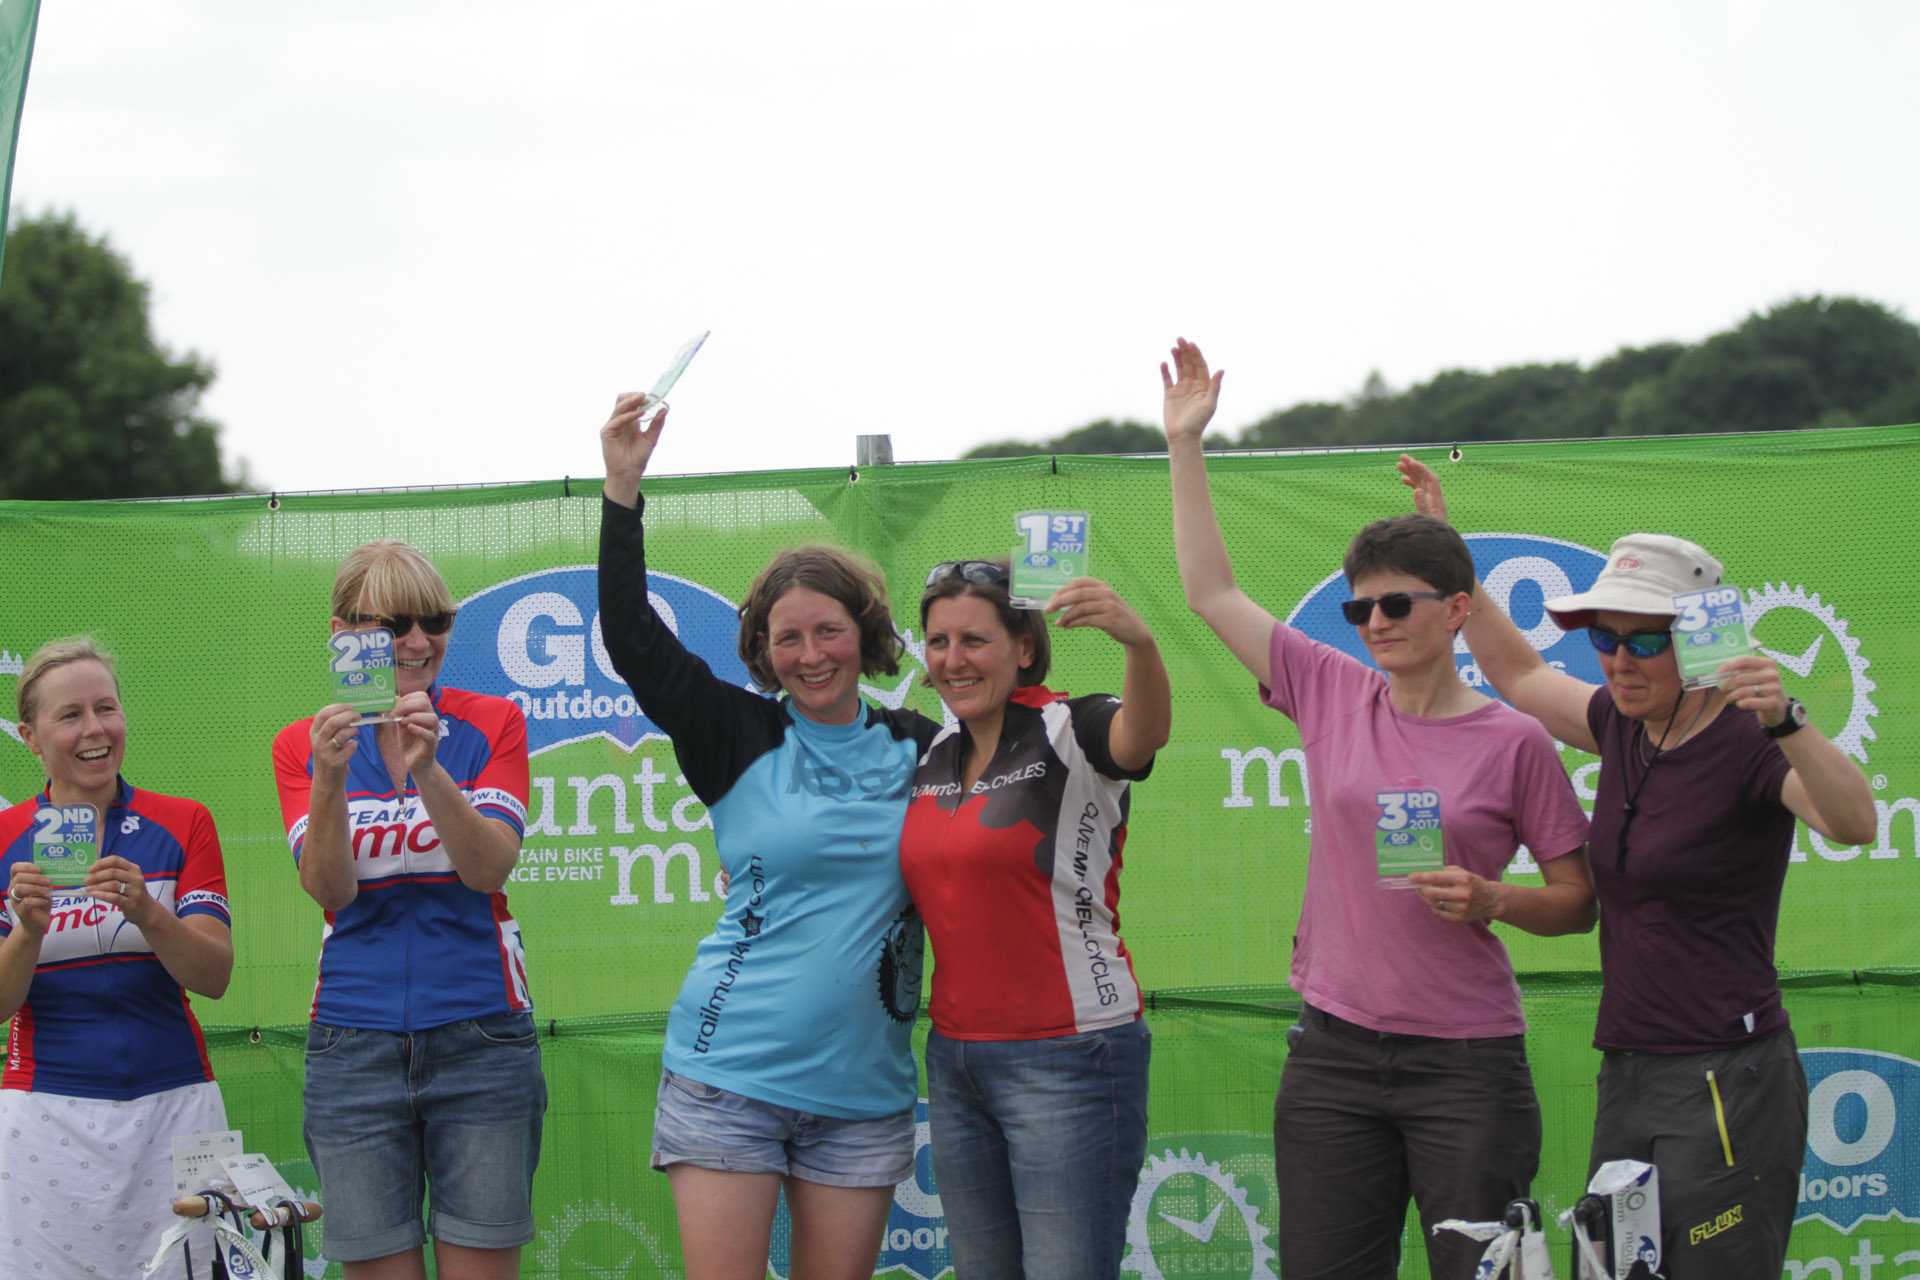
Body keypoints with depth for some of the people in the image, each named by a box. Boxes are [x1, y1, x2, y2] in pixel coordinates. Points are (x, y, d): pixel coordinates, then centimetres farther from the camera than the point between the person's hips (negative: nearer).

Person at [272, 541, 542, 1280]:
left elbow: (489, 868, -10)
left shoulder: (490, 724, 3)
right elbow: (330, 890, -7)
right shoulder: (305, 745, 6)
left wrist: (428, 771, -25)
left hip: (479, 1039, -1)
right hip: (354, 1045, 1)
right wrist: (330, 783, -24)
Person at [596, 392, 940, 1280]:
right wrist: (623, 491, -11)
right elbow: (633, 641, -4)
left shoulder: (917, 750, 10)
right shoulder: (742, 739, 3)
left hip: (861, 1091, 2)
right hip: (729, 1072, -2)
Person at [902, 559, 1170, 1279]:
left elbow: (1143, 733, -33)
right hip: (957, 1057, 7)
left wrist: (1138, 639, -55)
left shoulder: (1066, 734, -10)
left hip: (1068, 1057, -7)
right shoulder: (934, 758, 12)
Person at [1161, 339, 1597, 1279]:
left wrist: (1493, 901, -16)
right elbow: (1211, 592, 9)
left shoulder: (1514, 743, -2)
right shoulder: (1332, 697, 5)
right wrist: (1184, 444, 9)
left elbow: (1578, 902, 4)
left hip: (1465, 1060, -3)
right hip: (1335, 1052, 3)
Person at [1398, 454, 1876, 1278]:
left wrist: (1785, 720, -45)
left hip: (1725, 1085, -8)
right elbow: (1518, 674, 29)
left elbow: (1853, 824, -30)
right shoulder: (1627, 729, 11)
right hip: (1628, 1081, 8)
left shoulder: (1745, 744, -11)